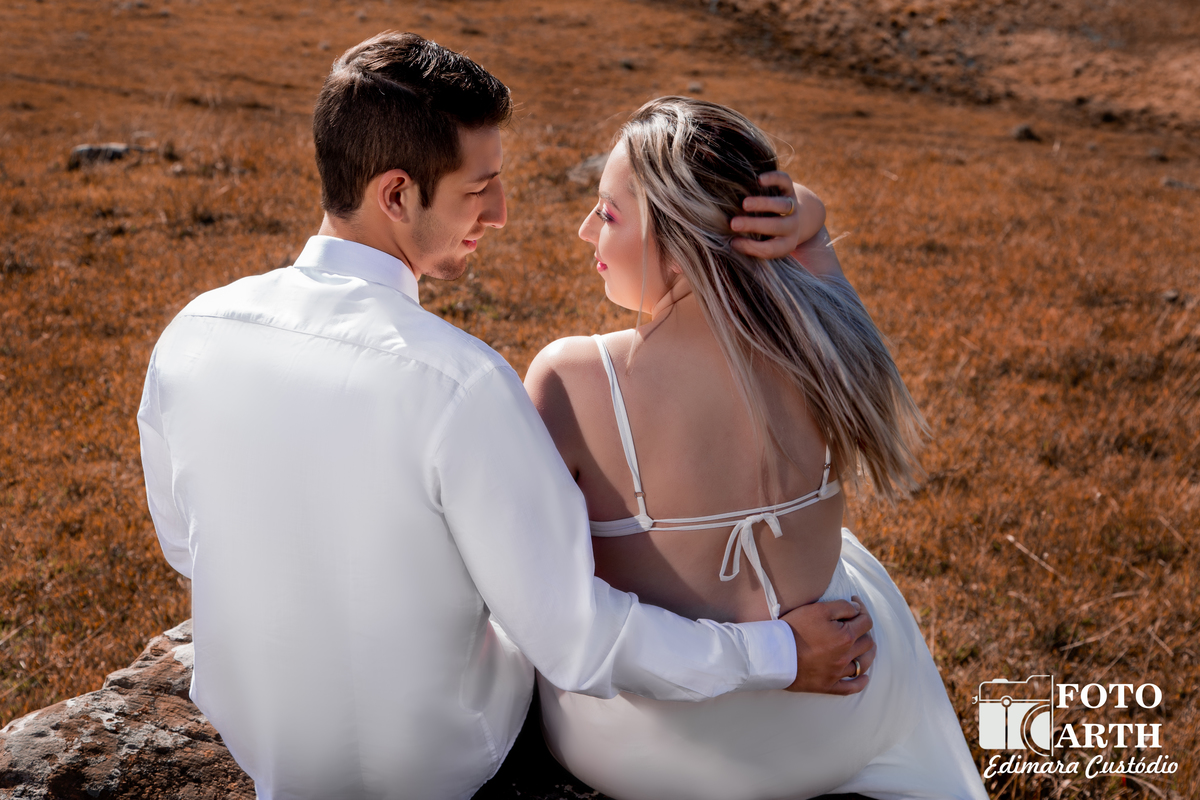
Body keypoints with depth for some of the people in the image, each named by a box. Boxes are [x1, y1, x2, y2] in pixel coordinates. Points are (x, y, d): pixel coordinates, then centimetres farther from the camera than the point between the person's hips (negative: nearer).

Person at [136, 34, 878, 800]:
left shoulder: (189, 336, -16)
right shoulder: (461, 384, -34)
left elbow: (186, 545, 1)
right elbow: (575, 641, -27)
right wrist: (782, 656, -15)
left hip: (252, 737, 5)